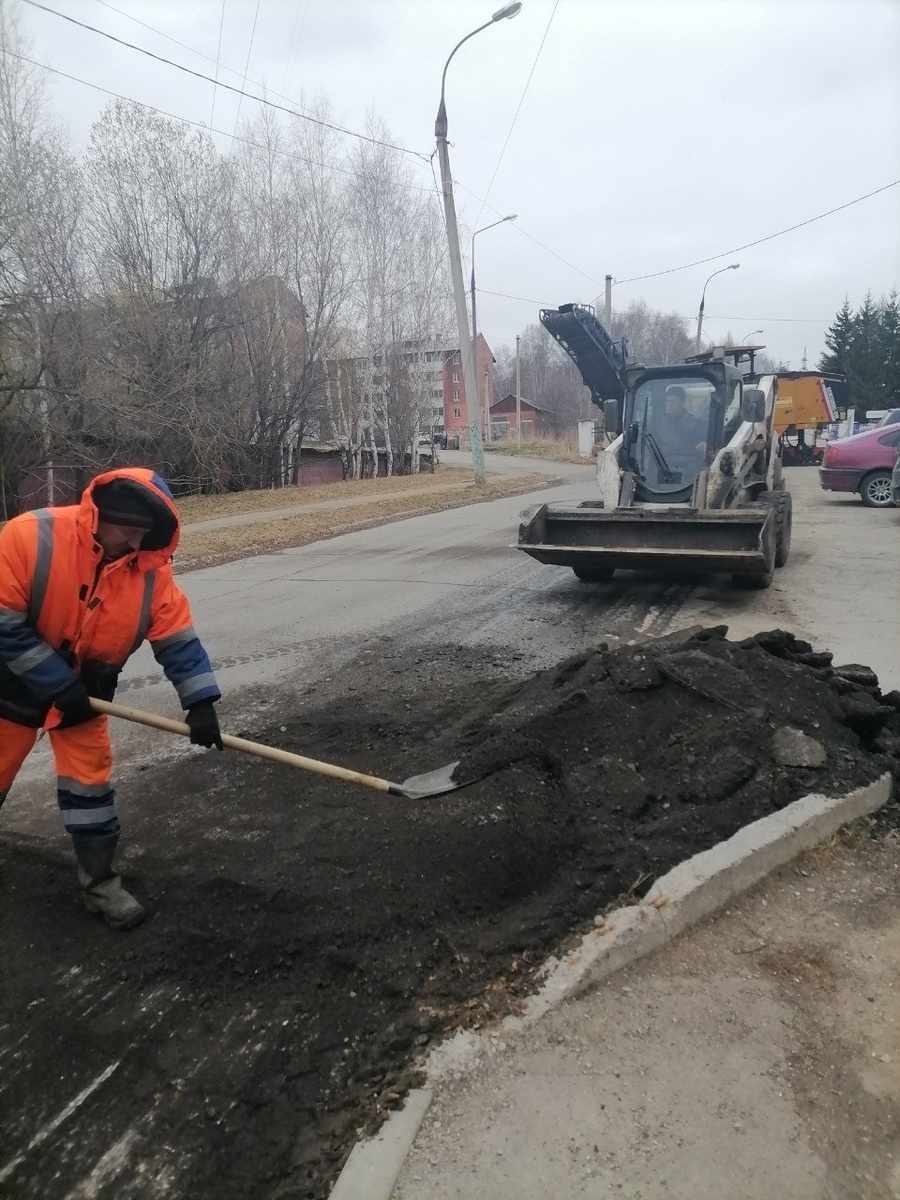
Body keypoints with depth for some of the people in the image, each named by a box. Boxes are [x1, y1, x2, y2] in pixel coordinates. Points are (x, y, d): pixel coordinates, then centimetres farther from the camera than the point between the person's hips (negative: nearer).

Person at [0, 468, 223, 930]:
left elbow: (177, 637, -13)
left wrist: (200, 701, -22)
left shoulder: (150, 570, -17)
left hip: (85, 687, 2)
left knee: (90, 775, 1)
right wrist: (56, 682, -26)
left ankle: (98, 880, 15)